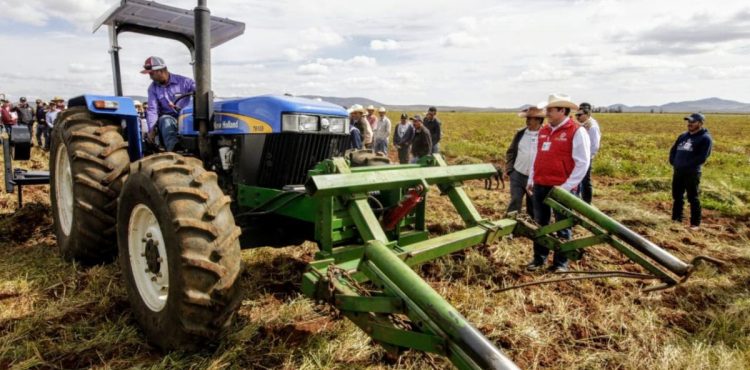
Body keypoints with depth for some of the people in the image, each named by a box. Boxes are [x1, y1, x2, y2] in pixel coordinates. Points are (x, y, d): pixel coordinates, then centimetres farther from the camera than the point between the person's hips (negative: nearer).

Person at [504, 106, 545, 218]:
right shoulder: (520, 134, 5)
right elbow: (510, 152, 10)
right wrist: (509, 169, 1)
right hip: (517, 175, 1)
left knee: (533, 206, 12)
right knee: (515, 202, -4)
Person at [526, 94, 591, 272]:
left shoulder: (576, 132, -9)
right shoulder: (543, 131, 13)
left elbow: (582, 163, -12)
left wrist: (566, 187, -15)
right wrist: (531, 180, 15)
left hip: (561, 189, -6)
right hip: (540, 186, 7)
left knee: (562, 227, 6)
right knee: (540, 224, 14)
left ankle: (561, 262, 18)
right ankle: (539, 258, 26)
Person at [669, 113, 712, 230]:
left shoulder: (705, 138, -6)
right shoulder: (683, 136, 15)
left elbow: (702, 157, -15)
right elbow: (673, 149, 21)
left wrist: (686, 165, -17)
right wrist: (673, 162, 5)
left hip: (692, 173, -6)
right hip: (678, 171, 7)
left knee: (693, 199, 0)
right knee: (677, 196, 14)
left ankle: (695, 223, 10)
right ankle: (676, 219, 26)